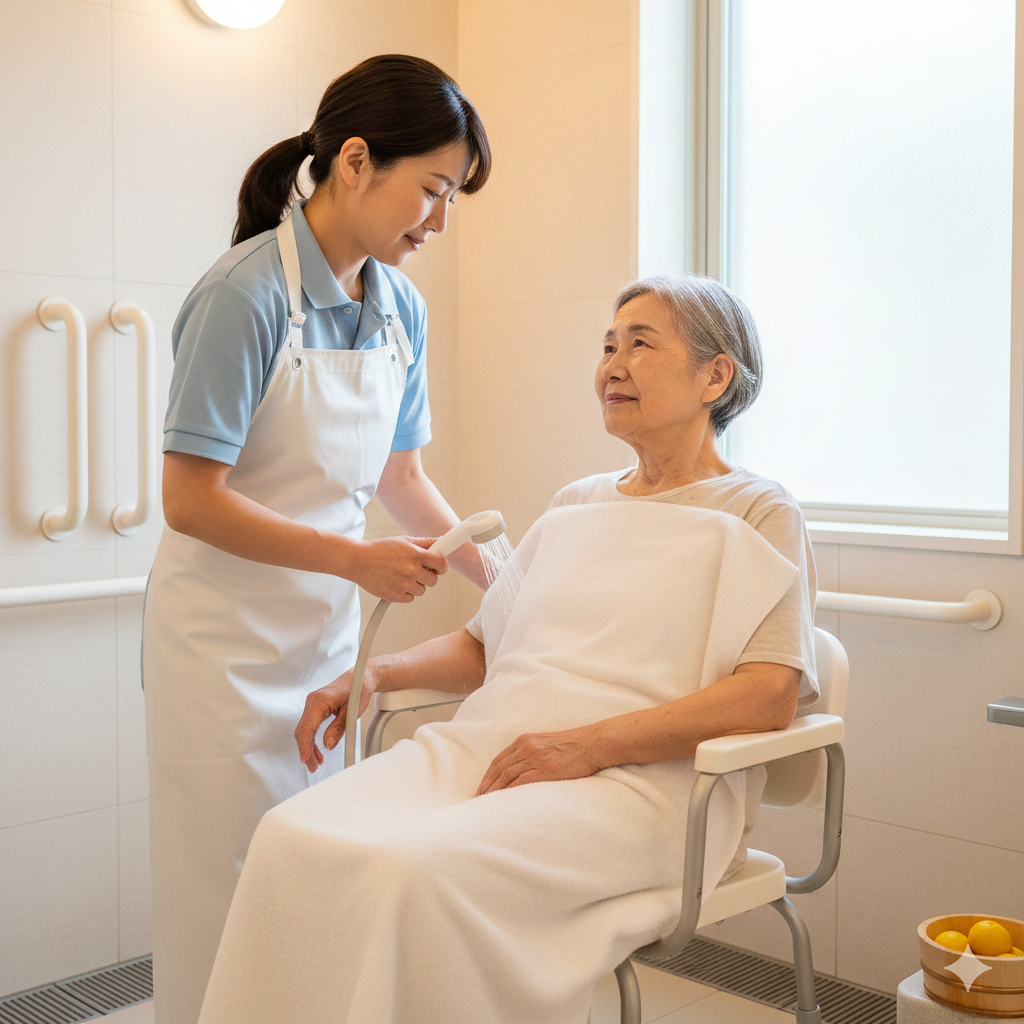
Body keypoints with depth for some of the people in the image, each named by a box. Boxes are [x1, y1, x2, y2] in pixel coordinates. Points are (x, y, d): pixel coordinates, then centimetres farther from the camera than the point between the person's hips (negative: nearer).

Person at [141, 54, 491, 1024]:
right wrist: (357, 559, -20)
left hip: (329, 634, 7)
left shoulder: (400, 307, 3)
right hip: (226, 643, -6)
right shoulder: (245, 295, -18)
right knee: (229, 906, 6)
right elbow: (191, 502, -19)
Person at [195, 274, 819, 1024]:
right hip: (487, 750, 6)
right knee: (290, 840, -22)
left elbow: (770, 695, -9)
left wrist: (589, 744, -18)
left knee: (419, 868, -33)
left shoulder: (759, 515, 5)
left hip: (637, 782, -5)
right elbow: (486, 644, 28)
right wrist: (379, 674, 9)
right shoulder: (575, 505, 25)